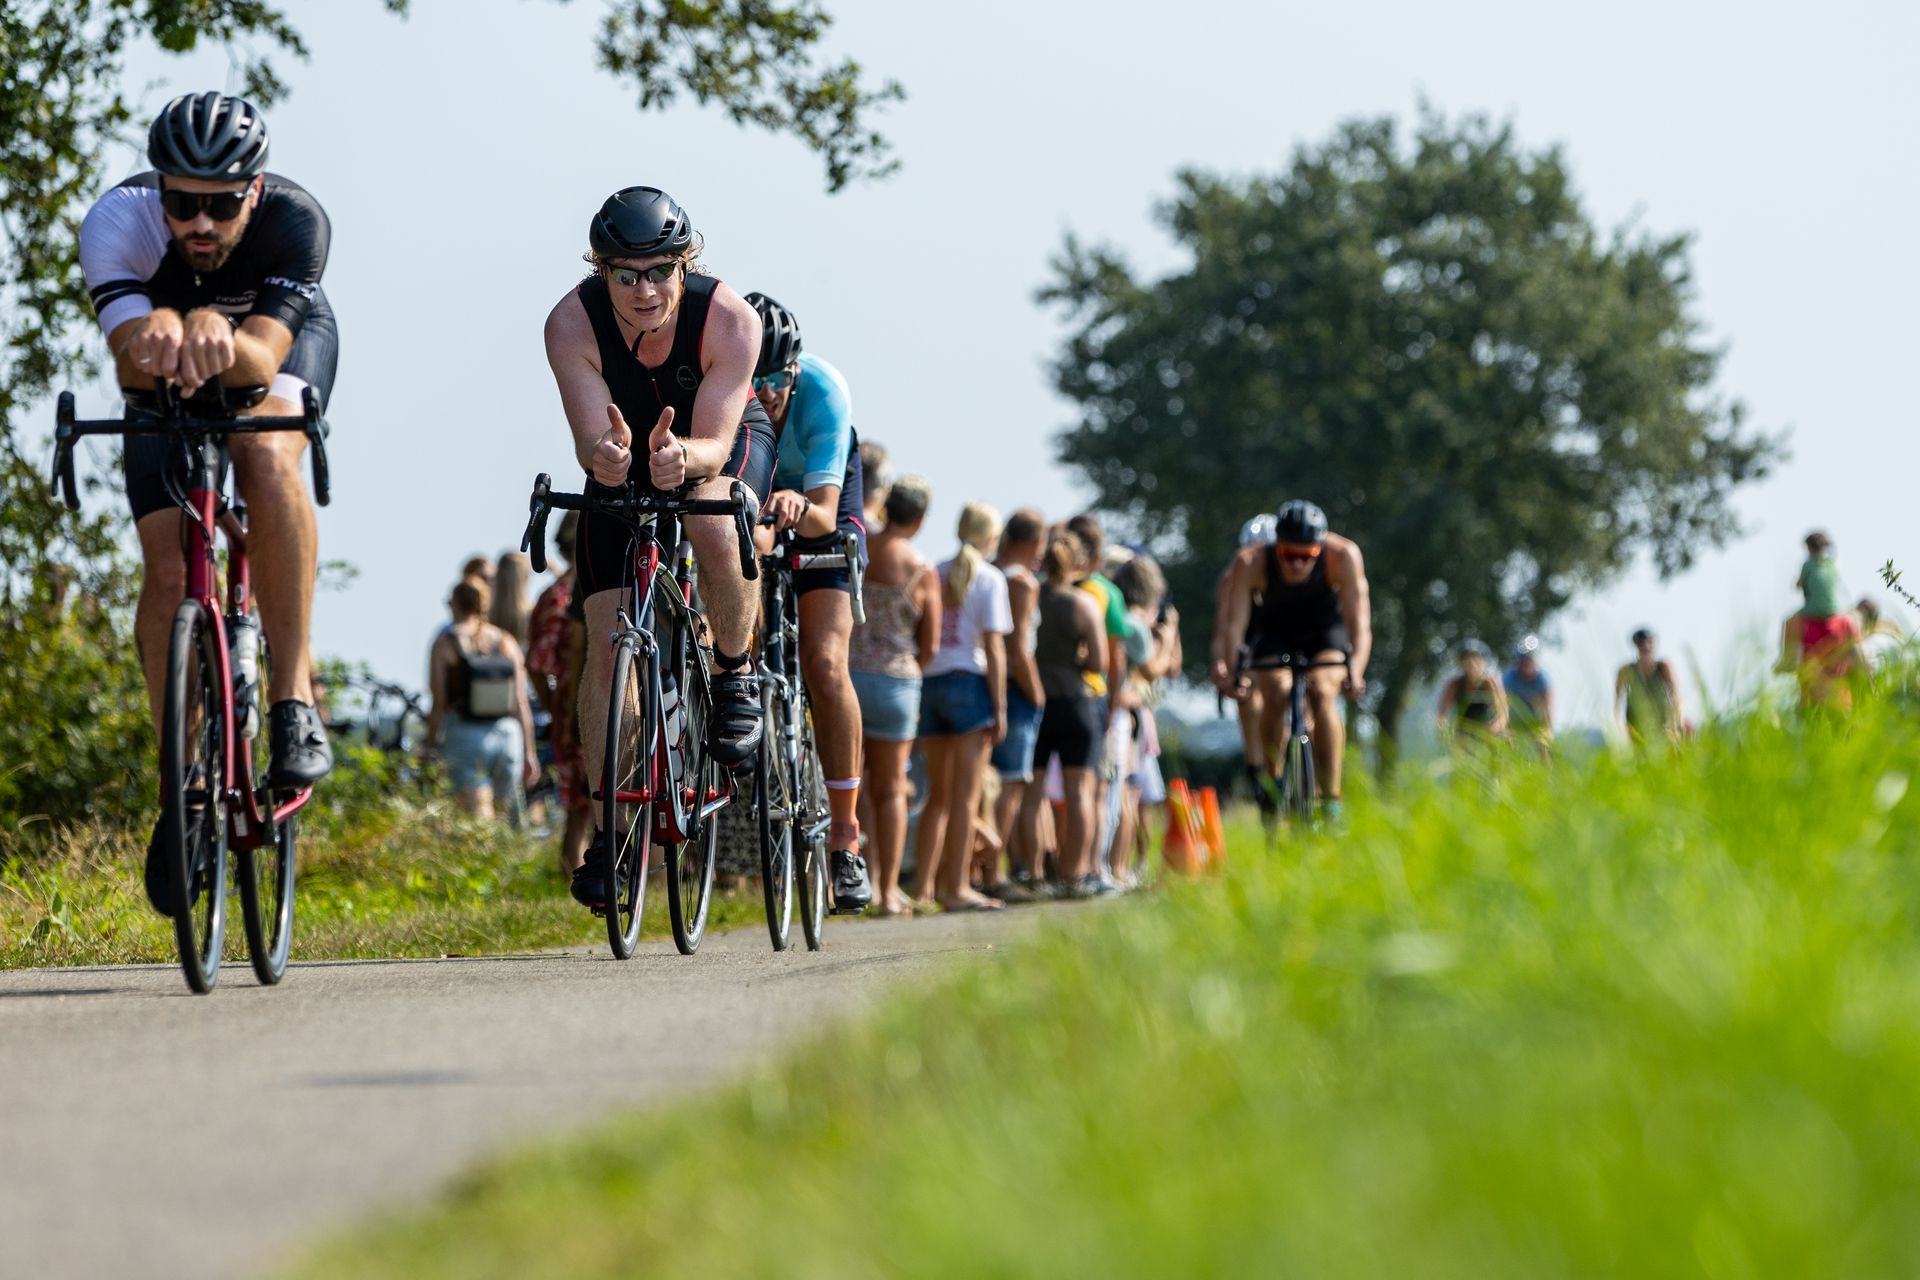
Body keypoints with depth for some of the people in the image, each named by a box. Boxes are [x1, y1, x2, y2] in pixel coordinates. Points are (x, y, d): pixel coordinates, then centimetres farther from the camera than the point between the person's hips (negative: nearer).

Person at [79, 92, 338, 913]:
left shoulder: (295, 221, -38)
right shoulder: (116, 223, -36)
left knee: (266, 455, -35)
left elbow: (259, 361, -48)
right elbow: (133, 363, -47)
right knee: (167, 570, -12)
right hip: (164, 379, 1)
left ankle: (293, 696, -27)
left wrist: (219, 336, -70)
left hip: (283, 335, -1)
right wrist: (154, 340, -71)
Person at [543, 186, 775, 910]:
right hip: (624, 465, 2)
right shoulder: (572, 323, -30)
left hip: (723, 445, -2)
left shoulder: (729, 320, -32)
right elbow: (589, 437, -36)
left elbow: (715, 443, -35)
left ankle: (735, 672, -9)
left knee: (709, 518, -37)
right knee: (608, 640, -9)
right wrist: (603, 454, -60)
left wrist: (684, 457, -58)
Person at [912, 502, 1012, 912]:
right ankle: (955, 888, -5)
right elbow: (994, 647, -8)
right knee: (965, 796, -3)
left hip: (929, 682, 5)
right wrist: (1000, 708, -7)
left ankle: (924, 886, 12)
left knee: (938, 795, 14)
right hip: (968, 680, -5)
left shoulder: (935, 574, 11)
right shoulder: (989, 578, -3)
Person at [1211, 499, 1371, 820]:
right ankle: (1270, 776, -4)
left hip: (1326, 635, -1)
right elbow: (1233, 620, -34)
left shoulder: (1343, 556, -31)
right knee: (1276, 694, -27)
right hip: (1274, 634, 1)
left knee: (1321, 692, -28)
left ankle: (1331, 799, -22)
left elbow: (1359, 620, -34)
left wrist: (1356, 670, -50)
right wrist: (1225, 668, -50)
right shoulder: (1250, 562, -30)